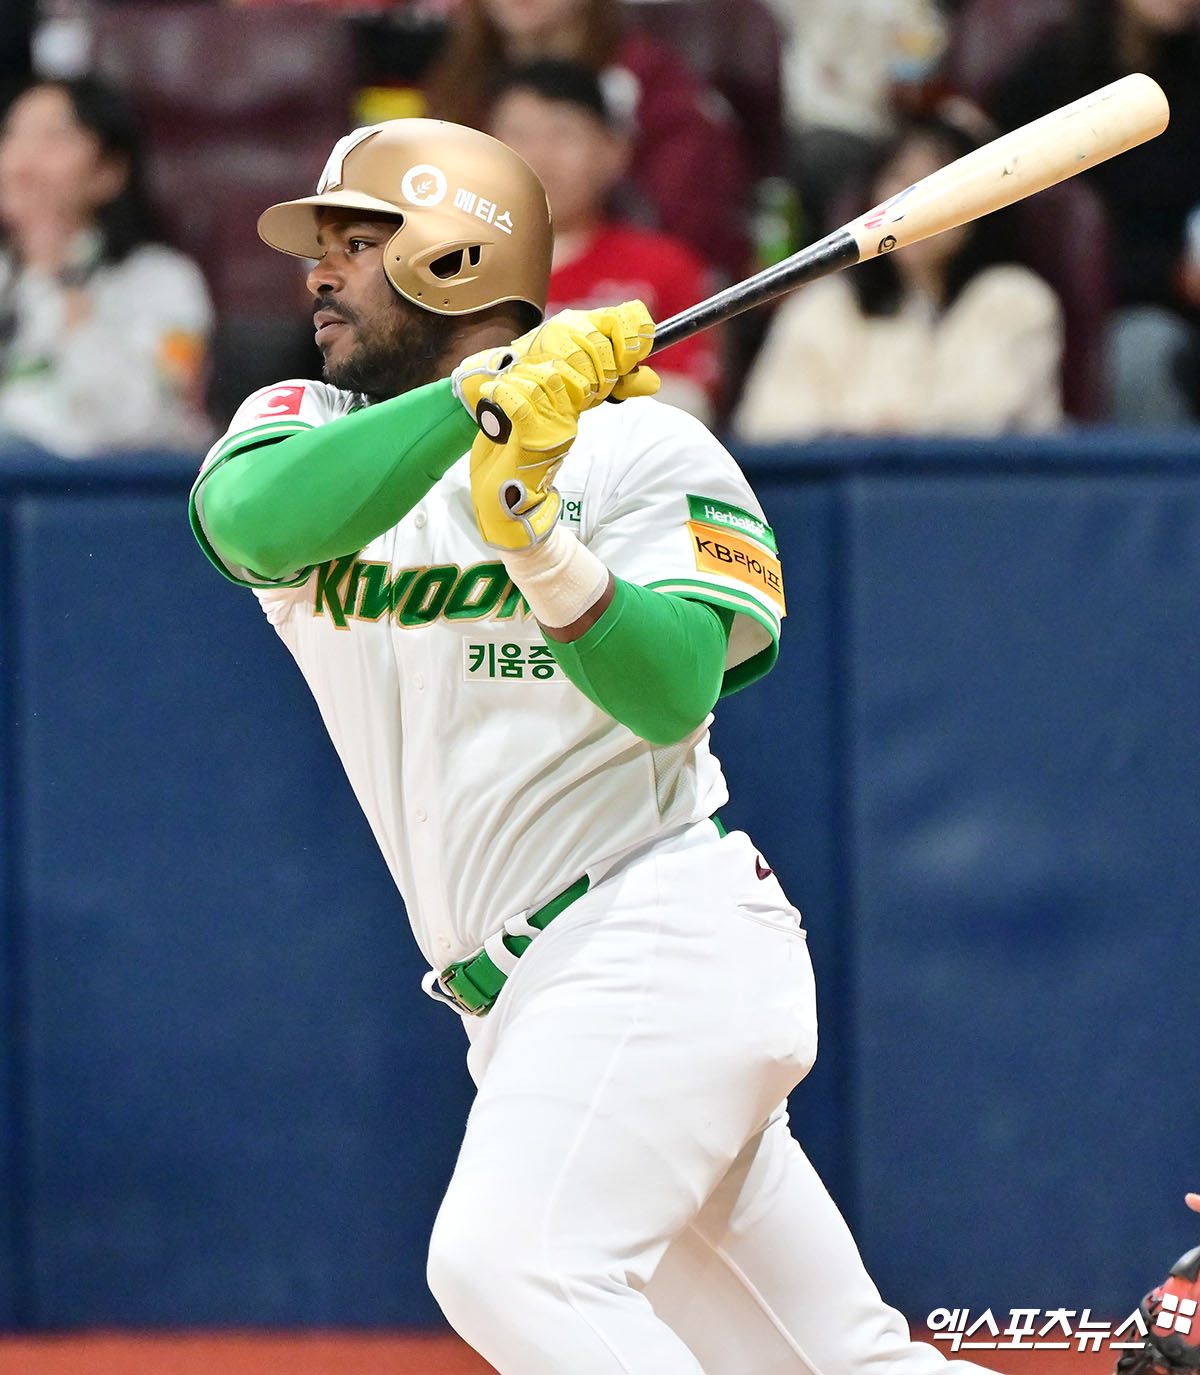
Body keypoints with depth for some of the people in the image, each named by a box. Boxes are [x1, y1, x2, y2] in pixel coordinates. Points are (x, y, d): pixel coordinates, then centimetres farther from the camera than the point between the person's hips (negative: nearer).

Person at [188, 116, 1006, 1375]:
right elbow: (256, 519, -16)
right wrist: (488, 391, -26)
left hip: (659, 939, -6)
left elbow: (671, 695, -17)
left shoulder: (640, 447, -2)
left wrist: (533, 528, -28)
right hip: (531, 998, 6)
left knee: (507, 1264, -26)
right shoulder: (304, 427, 10)